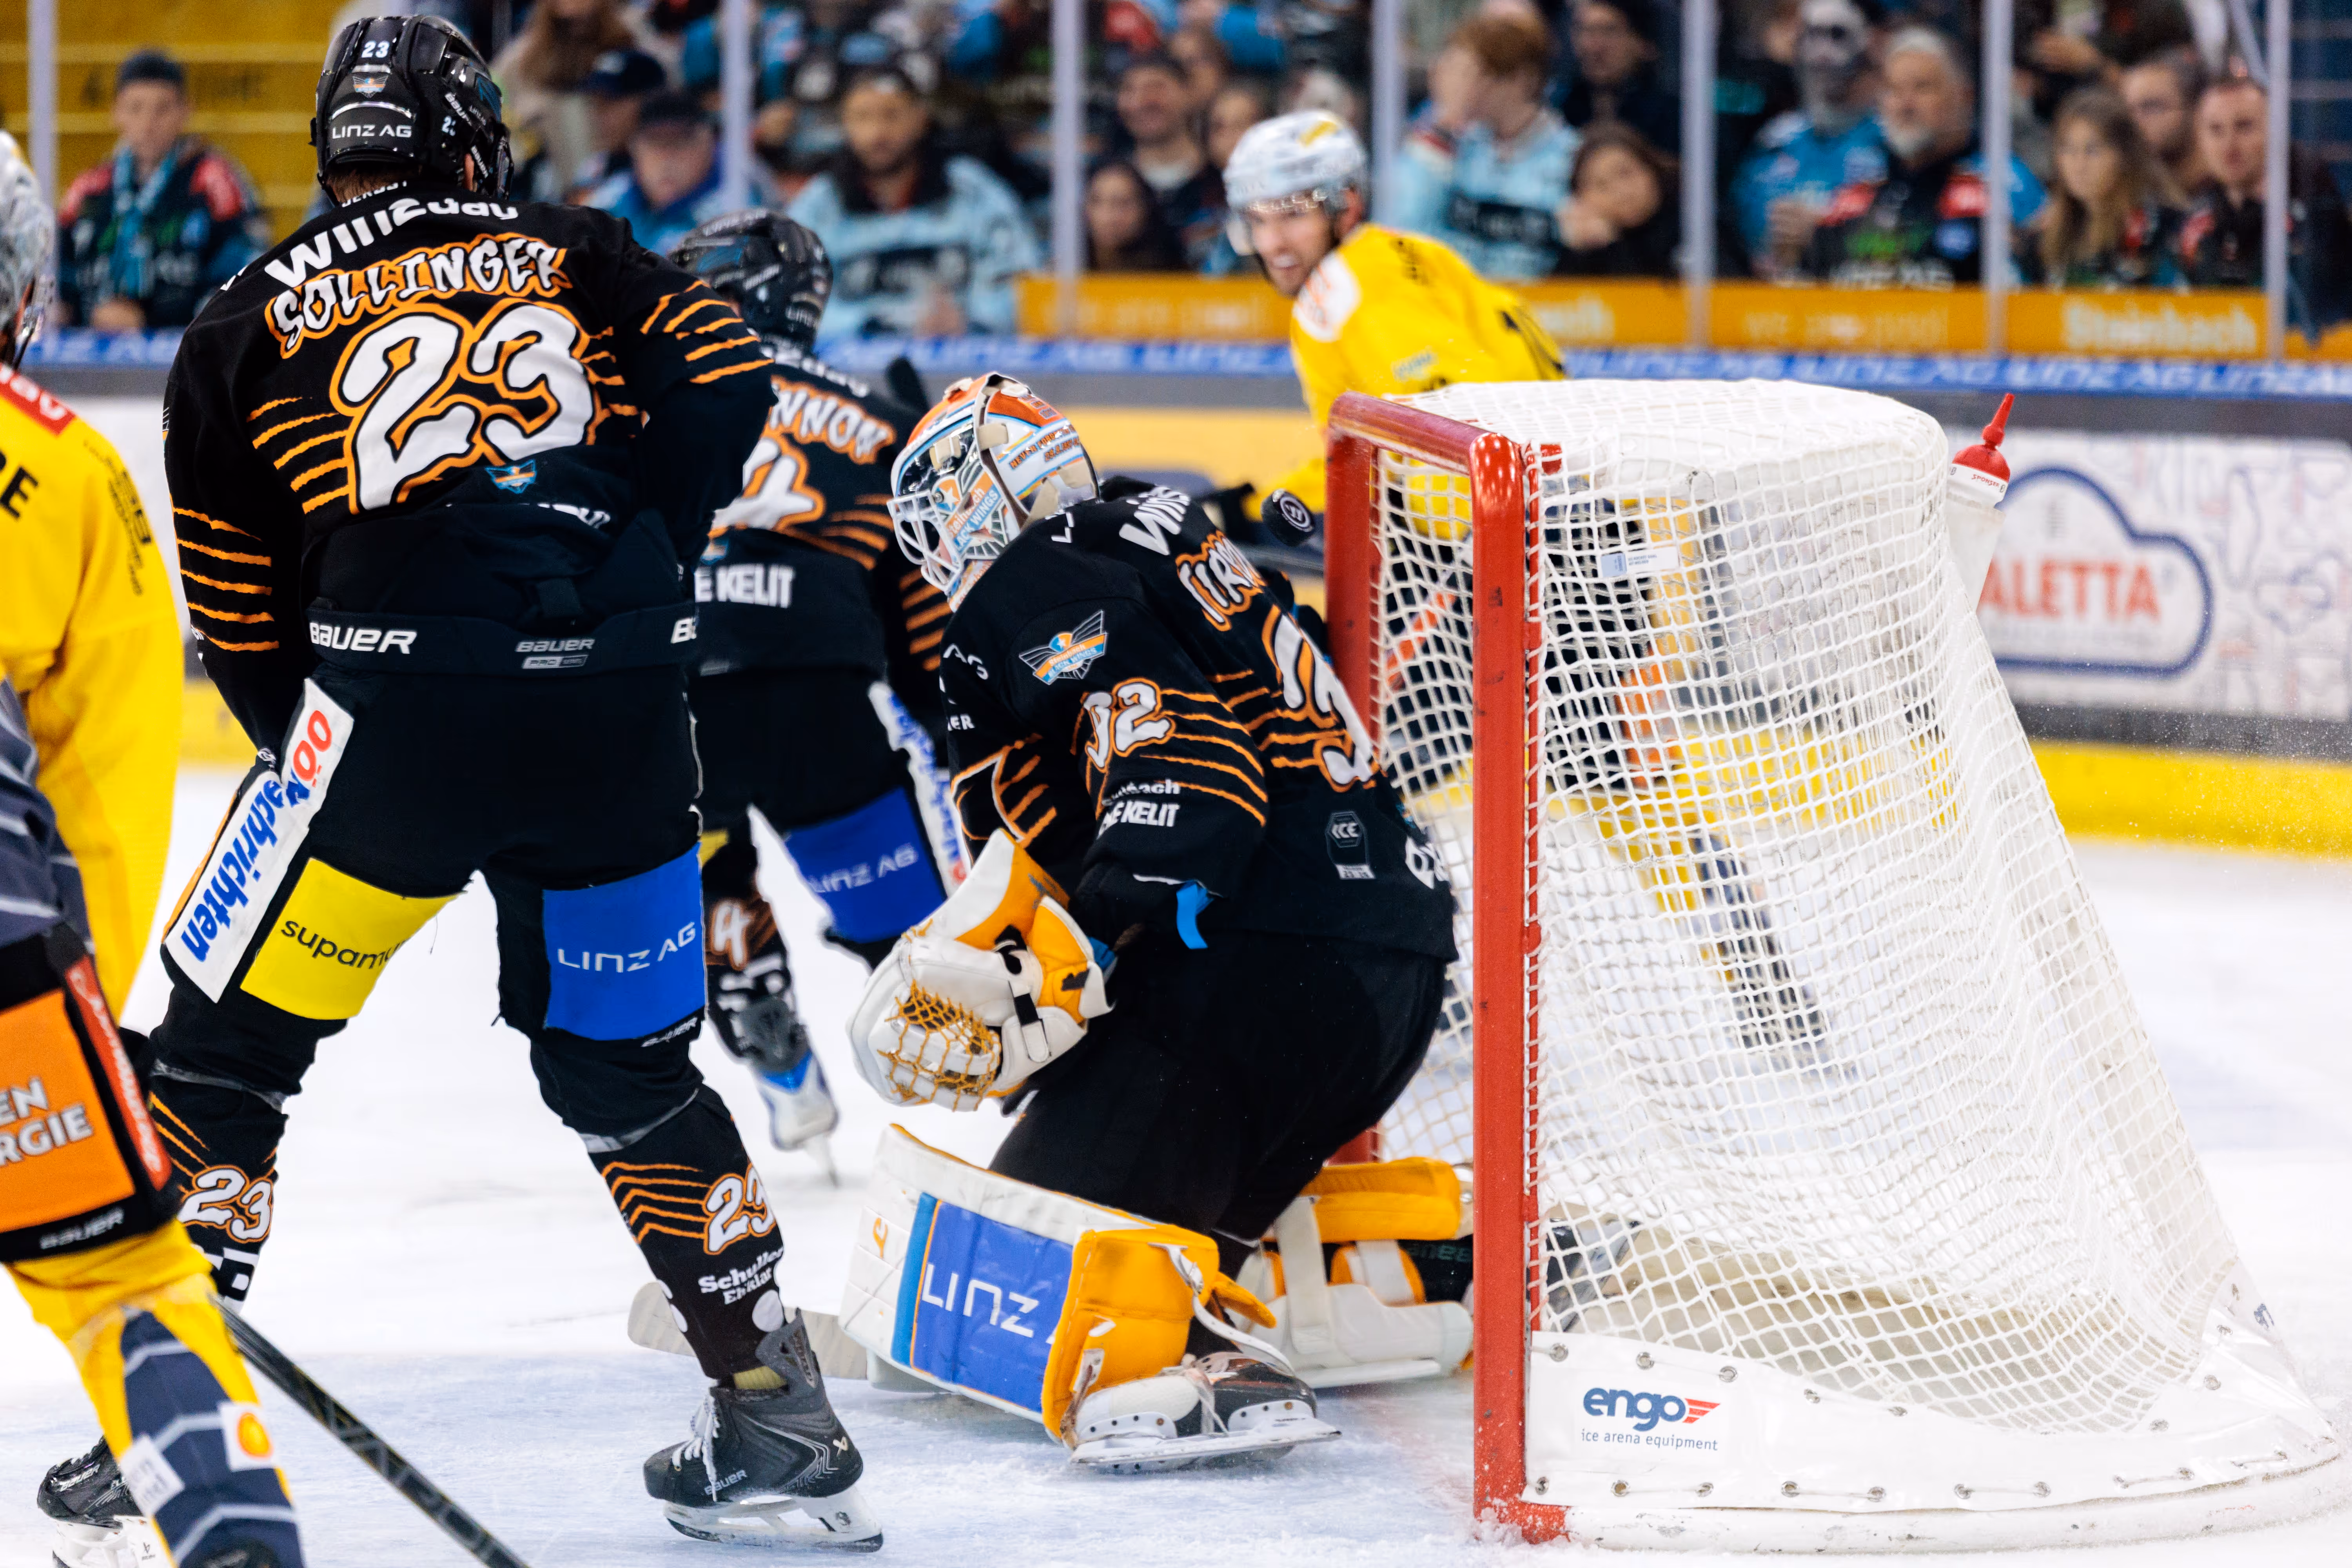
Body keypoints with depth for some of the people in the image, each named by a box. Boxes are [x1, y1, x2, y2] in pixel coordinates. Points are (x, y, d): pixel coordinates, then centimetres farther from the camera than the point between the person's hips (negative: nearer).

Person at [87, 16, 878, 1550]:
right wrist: (635, 582, 15)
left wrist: (326, 759, 26)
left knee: (228, 1042, 10)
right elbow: (723, 390, 4)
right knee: (627, 1069, 19)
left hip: (395, 695, -3)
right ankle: (782, 1428, 20)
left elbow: (245, 634, 14)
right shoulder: (584, 258, 17)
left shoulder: (244, 330, 15)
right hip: (617, 719, 3)